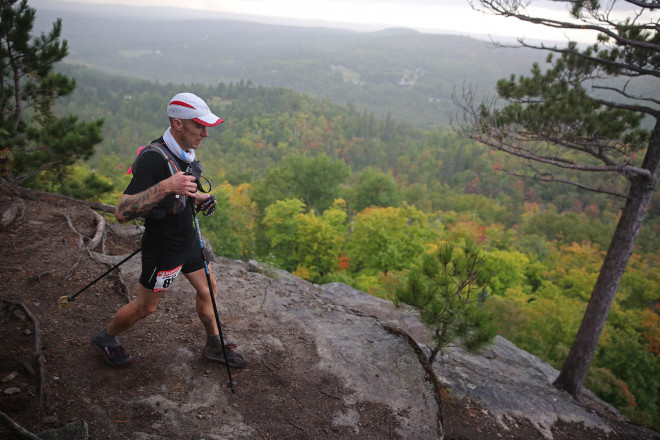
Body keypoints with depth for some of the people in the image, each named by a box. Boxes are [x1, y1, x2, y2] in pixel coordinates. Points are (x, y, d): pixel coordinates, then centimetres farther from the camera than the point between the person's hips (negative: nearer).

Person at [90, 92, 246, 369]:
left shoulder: (185, 152, -2)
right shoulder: (154, 159, -30)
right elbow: (122, 212, -36)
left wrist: (199, 198, -1)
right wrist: (165, 186, -46)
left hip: (188, 240, 8)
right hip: (163, 250, -8)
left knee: (207, 289, 17)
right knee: (146, 306, 11)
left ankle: (214, 346, 36)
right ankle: (104, 339, 38)